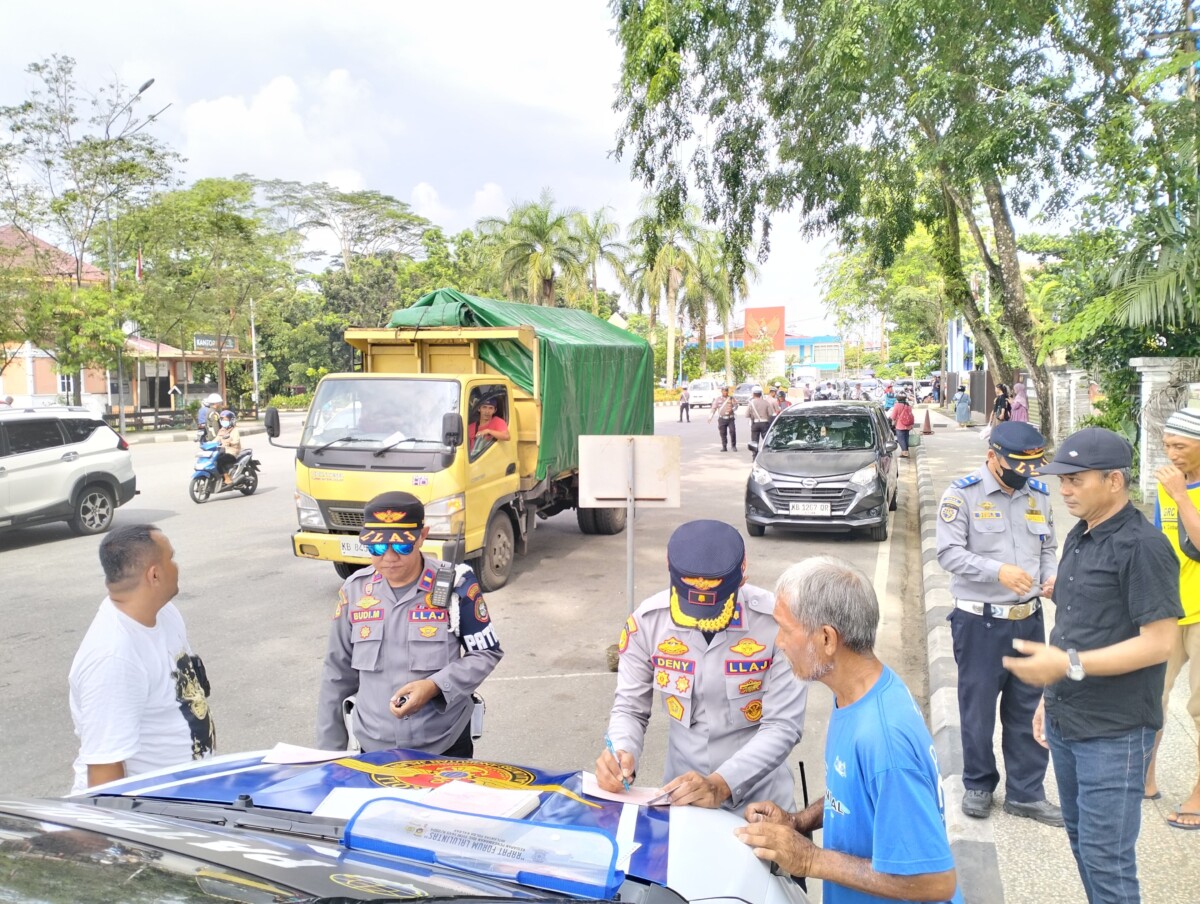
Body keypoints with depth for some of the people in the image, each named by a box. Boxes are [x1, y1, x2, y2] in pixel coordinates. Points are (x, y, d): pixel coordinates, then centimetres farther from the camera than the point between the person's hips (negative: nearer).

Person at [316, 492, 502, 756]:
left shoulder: (455, 585, -14)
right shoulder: (354, 589, -3)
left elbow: (486, 653, -6)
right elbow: (338, 674, 5)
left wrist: (435, 686, -21)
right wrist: (329, 749, 8)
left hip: (446, 745, -2)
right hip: (373, 748, 3)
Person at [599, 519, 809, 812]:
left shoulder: (777, 622, -17)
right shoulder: (647, 621, -9)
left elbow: (784, 726, -15)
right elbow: (629, 708, 0)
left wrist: (722, 784, -26)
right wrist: (621, 753, -20)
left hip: (759, 798, -1)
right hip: (681, 792, 1)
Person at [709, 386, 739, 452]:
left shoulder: (731, 398, 7)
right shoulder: (718, 399, 5)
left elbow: (736, 405, 7)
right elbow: (713, 408, 4)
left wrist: (732, 409, -15)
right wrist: (710, 417, -3)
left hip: (731, 418, 0)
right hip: (722, 418, 0)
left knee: (732, 431, -8)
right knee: (723, 433, 1)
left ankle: (734, 446, 6)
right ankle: (724, 447, 10)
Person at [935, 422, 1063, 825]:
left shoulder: (1038, 494, 7)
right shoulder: (962, 494, -10)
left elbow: (1048, 548, 15)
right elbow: (949, 553, -16)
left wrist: (1051, 577, -5)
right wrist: (998, 571, -28)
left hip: (1029, 619, 5)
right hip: (980, 621, -5)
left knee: (1027, 710, 12)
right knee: (978, 709, 8)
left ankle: (1026, 792, 26)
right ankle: (978, 785, 28)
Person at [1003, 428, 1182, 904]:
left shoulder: (1142, 546, -17)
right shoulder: (1078, 538, 10)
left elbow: (1158, 643, -21)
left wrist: (1069, 665, -26)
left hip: (1114, 733, -8)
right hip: (1066, 721, 8)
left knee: (1105, 857, 1)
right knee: (1082, 841, 19)